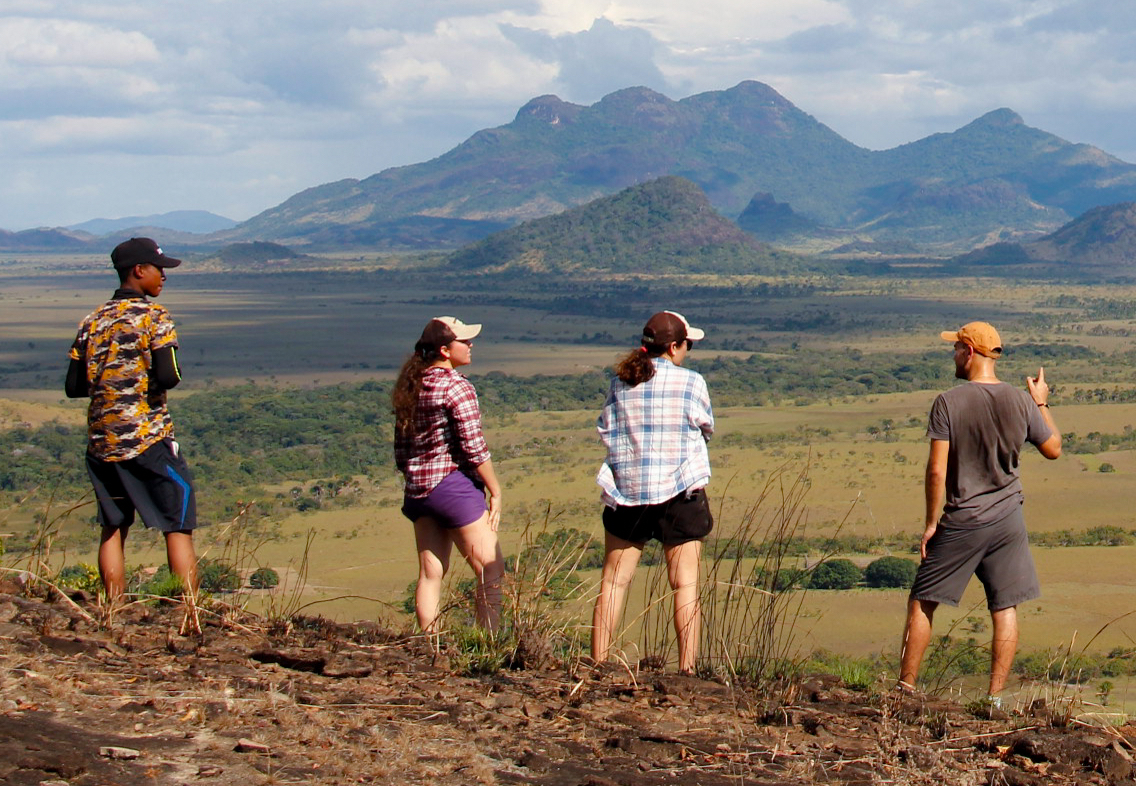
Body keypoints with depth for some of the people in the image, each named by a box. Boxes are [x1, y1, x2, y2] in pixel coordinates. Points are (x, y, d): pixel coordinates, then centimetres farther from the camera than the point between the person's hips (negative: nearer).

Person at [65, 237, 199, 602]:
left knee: (113, 528, 15)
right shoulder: (154, 316, -7)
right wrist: (145, 379, 5)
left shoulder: (92, 321, 11)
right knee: (178, 529, 0)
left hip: (100, 442, 6)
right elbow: (168, 377, -17)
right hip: (147, 437, -6)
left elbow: (74, 387, 10)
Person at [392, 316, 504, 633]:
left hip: (417, 488, 8)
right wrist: (496, 492, -7)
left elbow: (400, 451, 14)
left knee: (430, 573, 12)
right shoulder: (457, 387, -12)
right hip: (454, 483, -8)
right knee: (492, 571, 0)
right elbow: (474, 446, -15)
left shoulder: (410, 387, 11)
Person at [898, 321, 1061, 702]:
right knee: (1005, 608, 9)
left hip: (960, 522, -3)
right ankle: (995, 696, 8)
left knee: (921, 604, 9)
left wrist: (931, 523, -5)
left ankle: (906, 688, 12)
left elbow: (936, 472, -14)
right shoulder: (1021, 402, -3)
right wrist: (1042, 403, 22)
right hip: (1007, 520, 3)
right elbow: (1053, 449, 10)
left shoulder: (948, 402, -12)